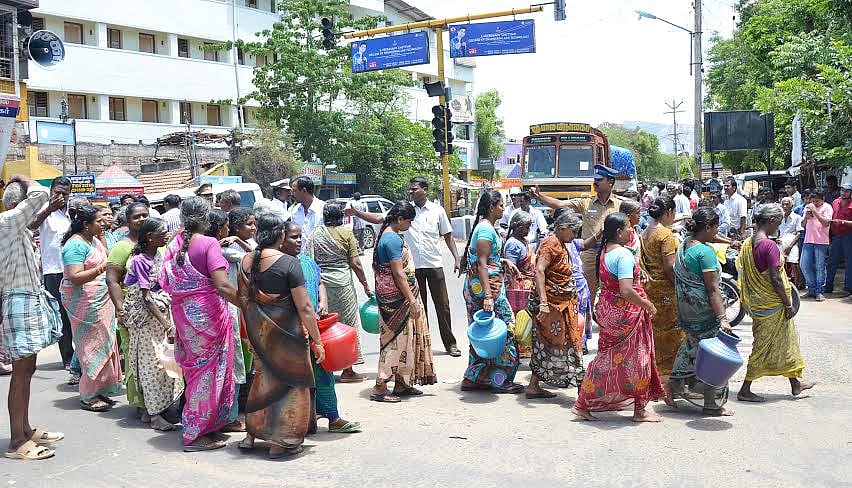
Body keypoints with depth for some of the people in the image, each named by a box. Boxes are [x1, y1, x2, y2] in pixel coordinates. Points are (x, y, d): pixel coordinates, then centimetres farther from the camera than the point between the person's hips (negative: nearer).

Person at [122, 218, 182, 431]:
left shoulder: (159, 256, 7)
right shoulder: (139, 261, -15)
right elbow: (146, 297, -18)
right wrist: (165, 323, -22)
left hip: (162, 312, 7)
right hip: (146, 317, -7)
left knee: (162, 361, 9)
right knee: (151, 362, -2)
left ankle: (152, 408, 20)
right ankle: (155, 415, 4)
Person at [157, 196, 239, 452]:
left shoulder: (175, 244, 5)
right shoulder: (209, 244, -16)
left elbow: (166, 281, 8)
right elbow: (222, 285, -23)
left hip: (182, 313, 7)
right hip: (207, 313, -7)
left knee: (194, 367, 21)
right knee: (209, 369, 3)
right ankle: (195, 434, 9)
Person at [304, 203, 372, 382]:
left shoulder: (315, 234, 5)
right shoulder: (346, 233, -2)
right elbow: (355, 263, -5)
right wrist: (366, 285, 3)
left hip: (320, 284, 3)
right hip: (342, 283, -3)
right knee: (348, 324, 6)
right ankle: (347, 371, 9)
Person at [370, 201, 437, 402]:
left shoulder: (389, 236, 14)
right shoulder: (393, 239, -17)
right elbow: (399, 273, -21)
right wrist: (412, 300, -19)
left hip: (396, 297, 10)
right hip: (397, 297, -10)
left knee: (404, 338, 14)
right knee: (396, 338, -5)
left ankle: (401, 384, 22)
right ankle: (380, 387, 0)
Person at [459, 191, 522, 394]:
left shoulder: (485, 226, 15)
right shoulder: (486, 228, -16)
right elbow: (482, 264, -22)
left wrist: (504, 261, 14)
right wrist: (487, 295, -27)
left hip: (476, 285, 10)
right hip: (485, 285, -10)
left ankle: (474, 378, 18)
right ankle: (499, 380, 4)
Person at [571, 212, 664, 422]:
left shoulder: (604, 251, 7)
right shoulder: (624, 254, -21)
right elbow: (626, 291, -29)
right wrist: (648, 305, -16)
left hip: (607, 310, 9)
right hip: (625, 313, -9)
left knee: (607, 358, 18)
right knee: (636, 360, 6)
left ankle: (583, 404, 22)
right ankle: (639, 410, 18)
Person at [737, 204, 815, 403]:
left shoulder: (748, 243, 4)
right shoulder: (769, 245, -21)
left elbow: (744, 273, 10)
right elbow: (775, 279, -22)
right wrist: (789, 304, -12)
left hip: (756, 302, 9)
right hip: (771, 304, -9)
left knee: (786, 340, 22)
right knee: (763, 346, 2)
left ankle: (796, 384, 35)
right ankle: (745, 390, 9)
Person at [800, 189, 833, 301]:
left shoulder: (827, 207, -2)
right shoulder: (808, 207, 14)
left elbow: (826, 223, -15)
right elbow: (803, 224, 17)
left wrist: (814, 210, -16)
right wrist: (806, 217, -4)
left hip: (821, 241, -5)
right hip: (808, 240, 5)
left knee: (820, 267, -3)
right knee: (804, 265, 3)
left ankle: (819, 292, 4)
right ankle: (812, 289, 16)